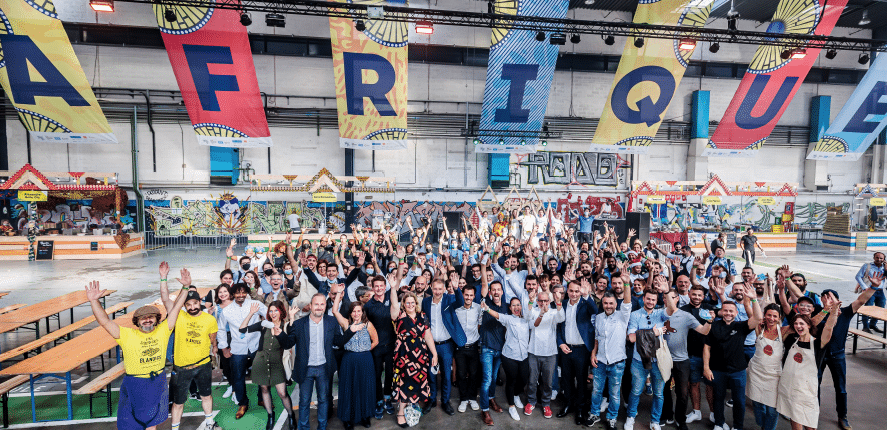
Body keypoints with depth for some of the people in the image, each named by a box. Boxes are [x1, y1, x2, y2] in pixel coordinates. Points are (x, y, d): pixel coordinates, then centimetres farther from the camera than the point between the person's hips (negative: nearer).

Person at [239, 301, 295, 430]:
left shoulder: (285, 326, -4)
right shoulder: (263, 324, -1)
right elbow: (242, 329, -7)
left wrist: (281, 334, -28)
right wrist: (251, 313, -14)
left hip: (276, 363, -2)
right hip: (261, 361, 2)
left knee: (282, 393, -5)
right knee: (264, 389, 15)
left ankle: (291, 416, 18)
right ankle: (270, 415, 37)